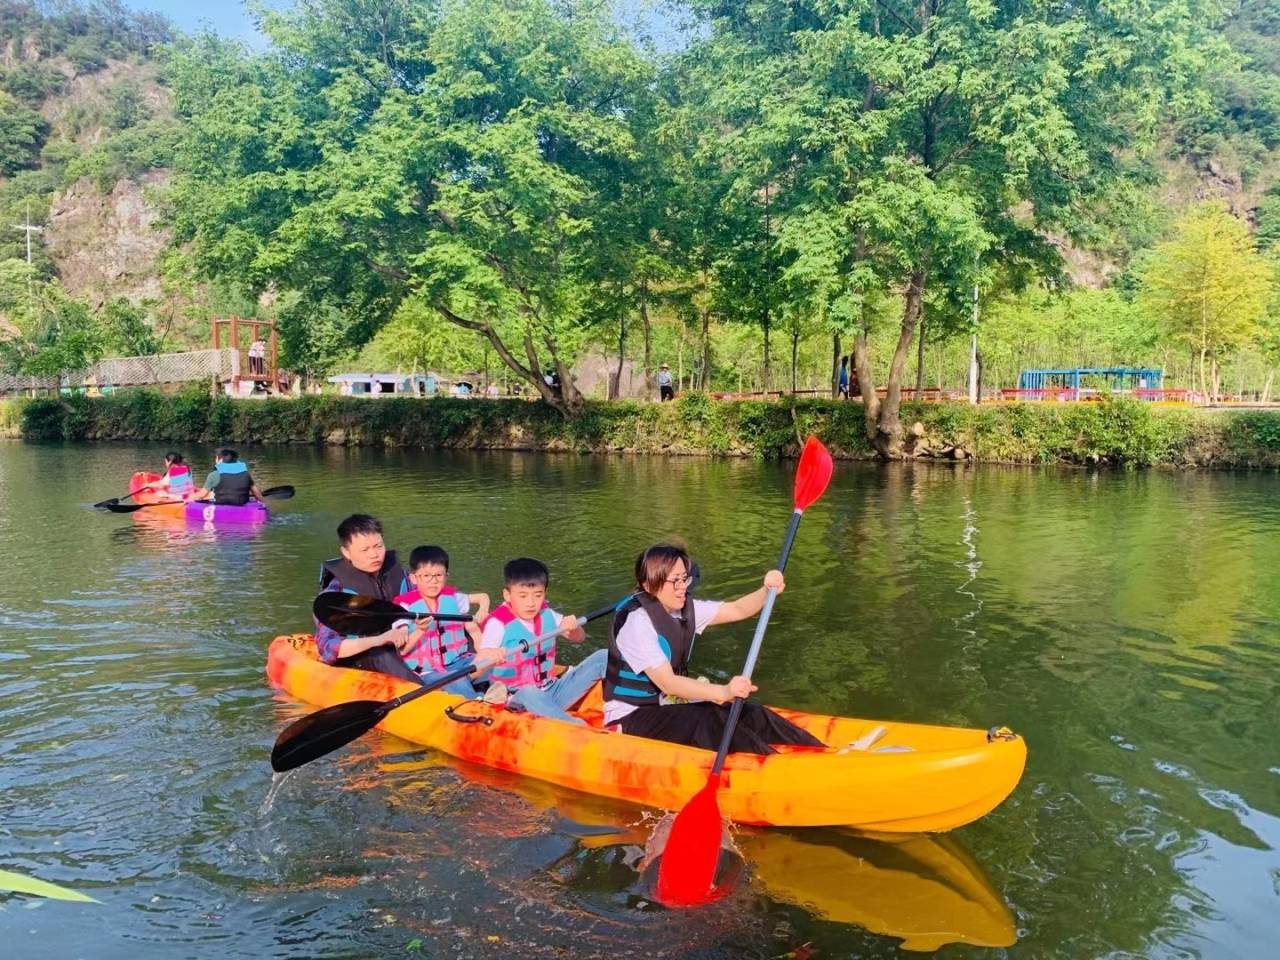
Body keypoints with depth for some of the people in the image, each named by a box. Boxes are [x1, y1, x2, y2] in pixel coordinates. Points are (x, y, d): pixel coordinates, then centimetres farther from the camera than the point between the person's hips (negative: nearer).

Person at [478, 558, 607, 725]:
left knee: (603, 657, -6)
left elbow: (579, 638, 12)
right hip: (518, 699, -6)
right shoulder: (498, 623, -13)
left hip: (551, 693, 6)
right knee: (530, 694, -42)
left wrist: (573, 628, -12)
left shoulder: (546, 615, 3)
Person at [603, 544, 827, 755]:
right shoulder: (637, 622, -23)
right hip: (632, 717, -7)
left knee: (750, 715, -12)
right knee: (707, 722, -31)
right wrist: (723, 692, -40)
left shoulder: (685, 608, 2)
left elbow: (737, 610, 0)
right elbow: (667, 683, -29)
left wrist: (767, 591, -21)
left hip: (669, 704, 7)